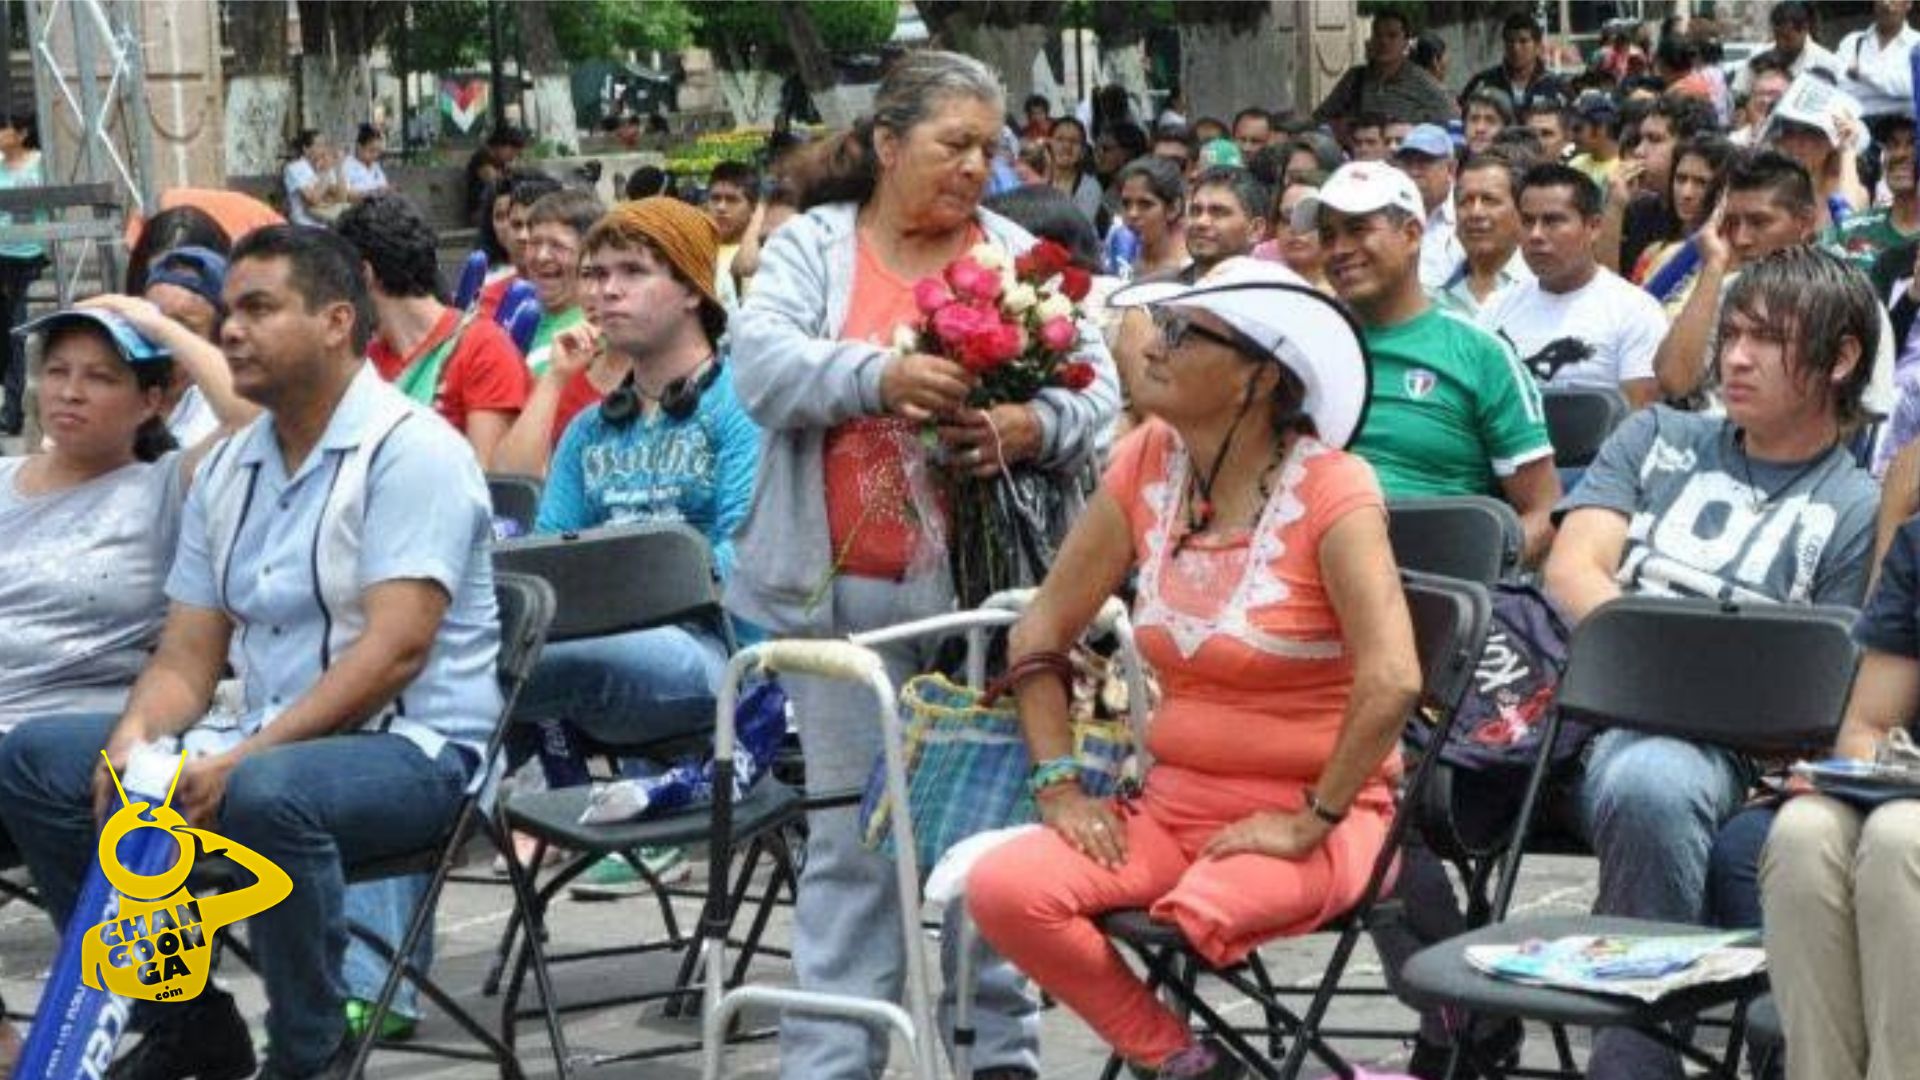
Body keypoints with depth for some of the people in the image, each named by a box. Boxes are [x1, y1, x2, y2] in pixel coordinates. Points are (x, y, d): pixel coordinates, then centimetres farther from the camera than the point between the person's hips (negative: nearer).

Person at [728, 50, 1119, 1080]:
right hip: (848, 586, -1)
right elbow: (762, 364, -11)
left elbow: (1094, 384, 3)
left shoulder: (1020, 255, 10)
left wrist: (1032, 424, -20)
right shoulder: (810, 247, 6)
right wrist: (880, 375, -29)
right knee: (852, 835, 2)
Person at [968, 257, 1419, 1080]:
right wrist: (1059, 786, 1)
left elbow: (1391, 681, -24)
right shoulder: (1144, 466, 4)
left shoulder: (1329, 490, -13)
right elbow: (1041, 634, 10)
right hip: (1175, 804, 6)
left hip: (1309, 819, -5)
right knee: (1003, 887, -21)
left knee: (1204, 910, -37)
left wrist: (1314, 821, -19)